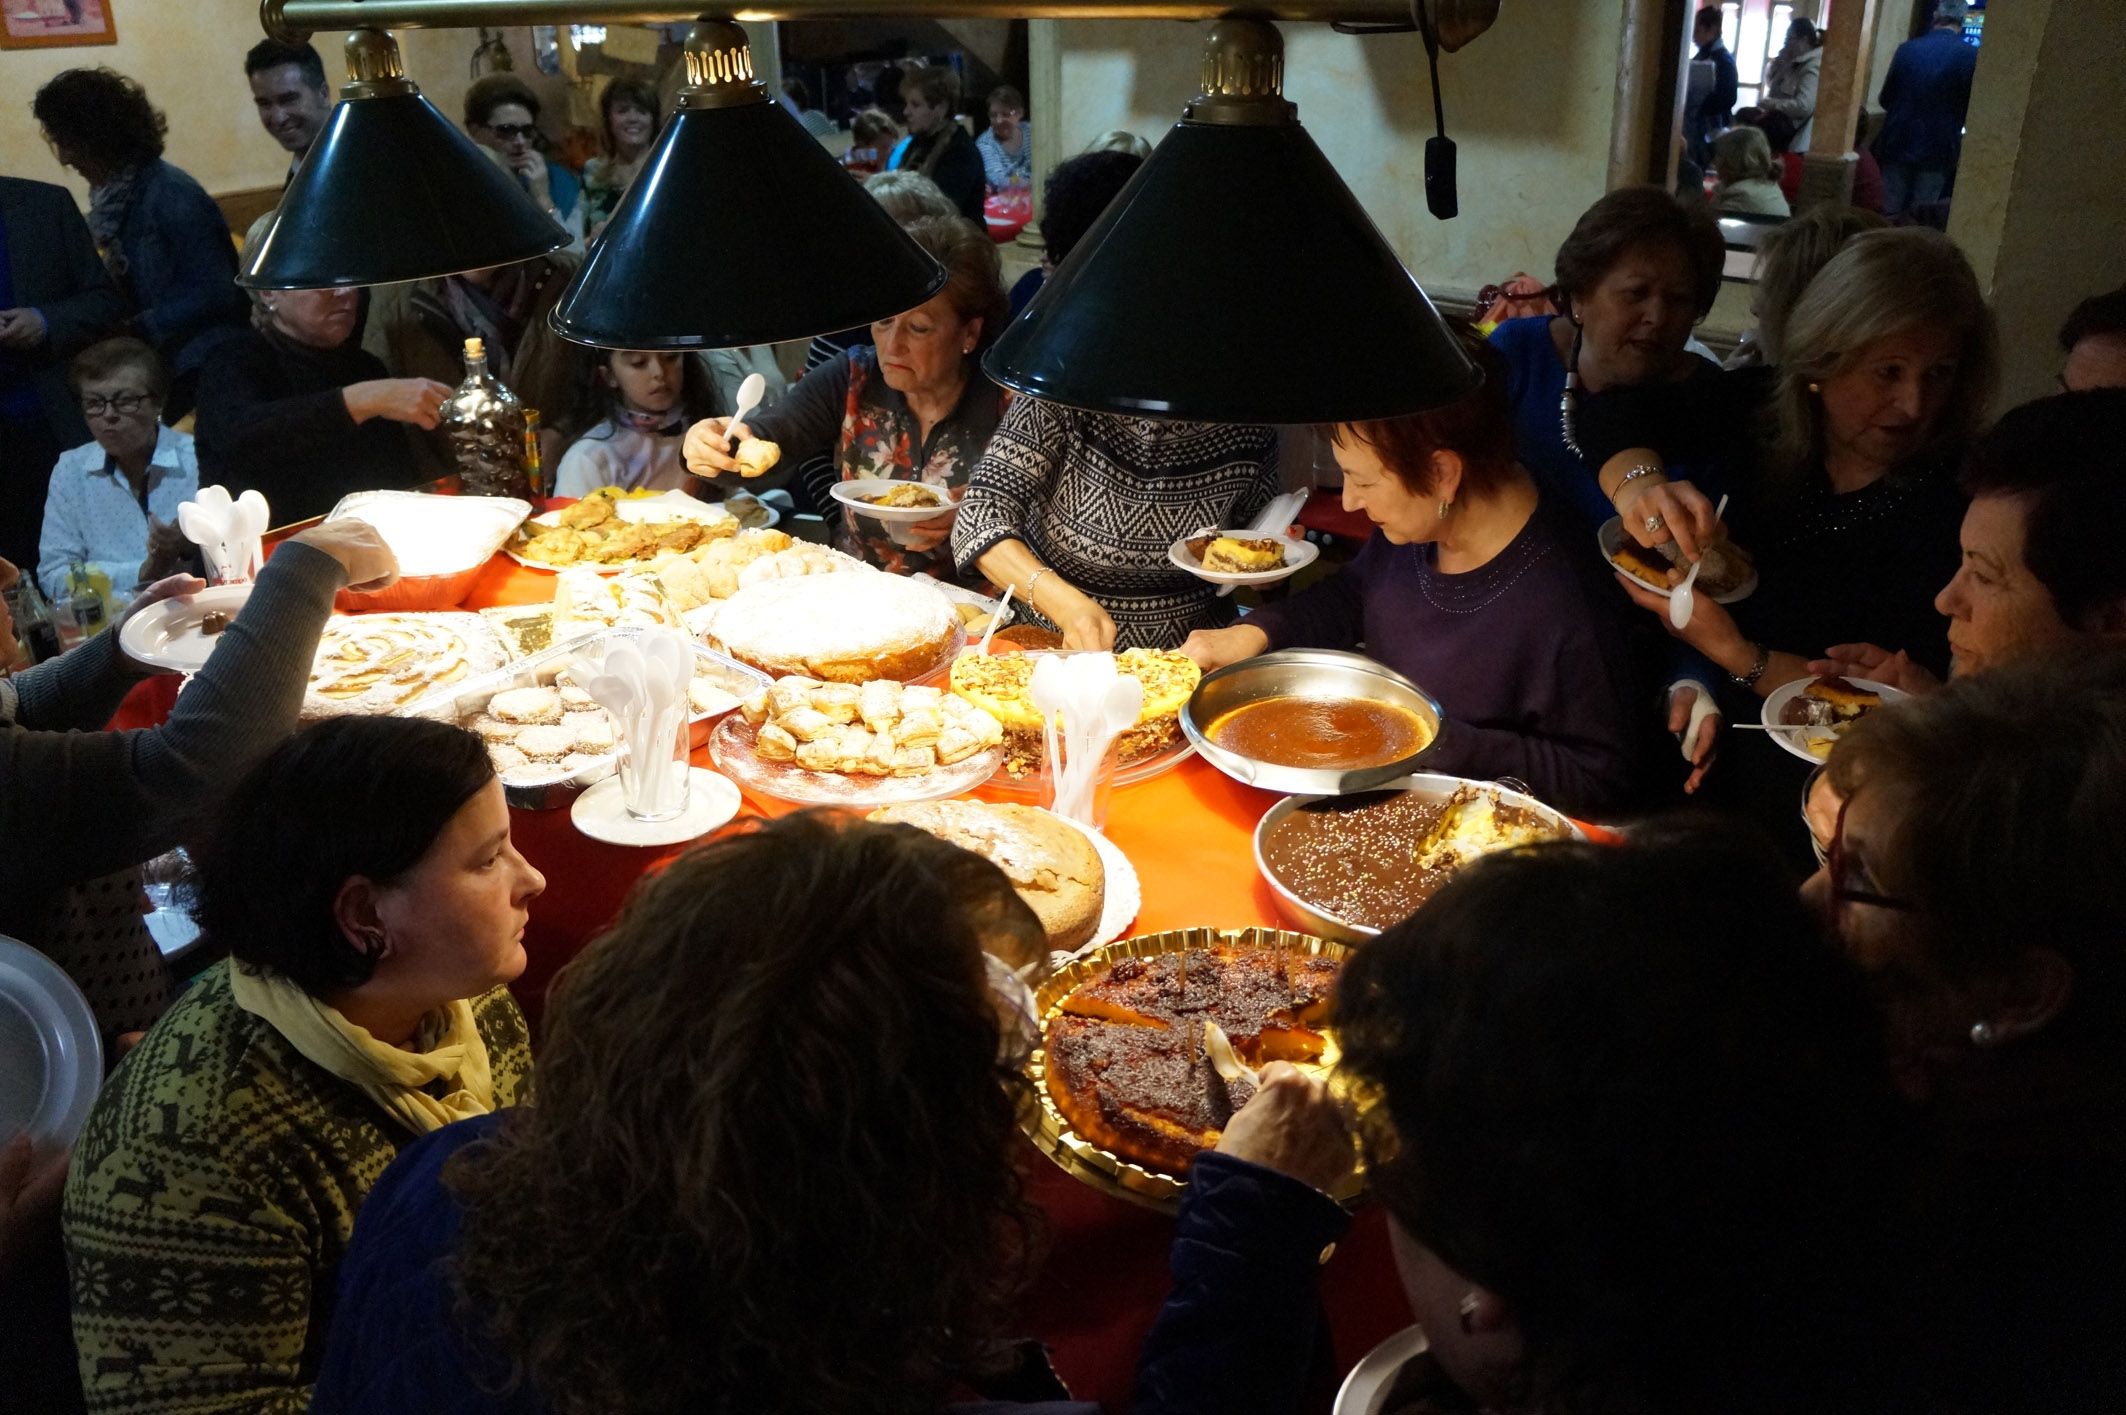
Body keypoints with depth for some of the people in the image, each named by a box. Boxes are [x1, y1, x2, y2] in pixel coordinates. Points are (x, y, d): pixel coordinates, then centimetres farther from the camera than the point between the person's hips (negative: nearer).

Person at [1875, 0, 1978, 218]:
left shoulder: (1907, 49, 1)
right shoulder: (1970, 56, -6)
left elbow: (1886, 99, 9)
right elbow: (1971, 108, -1)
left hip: (1898, 145, 2)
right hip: (1937, 151, -2)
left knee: (1888, 215, 8)